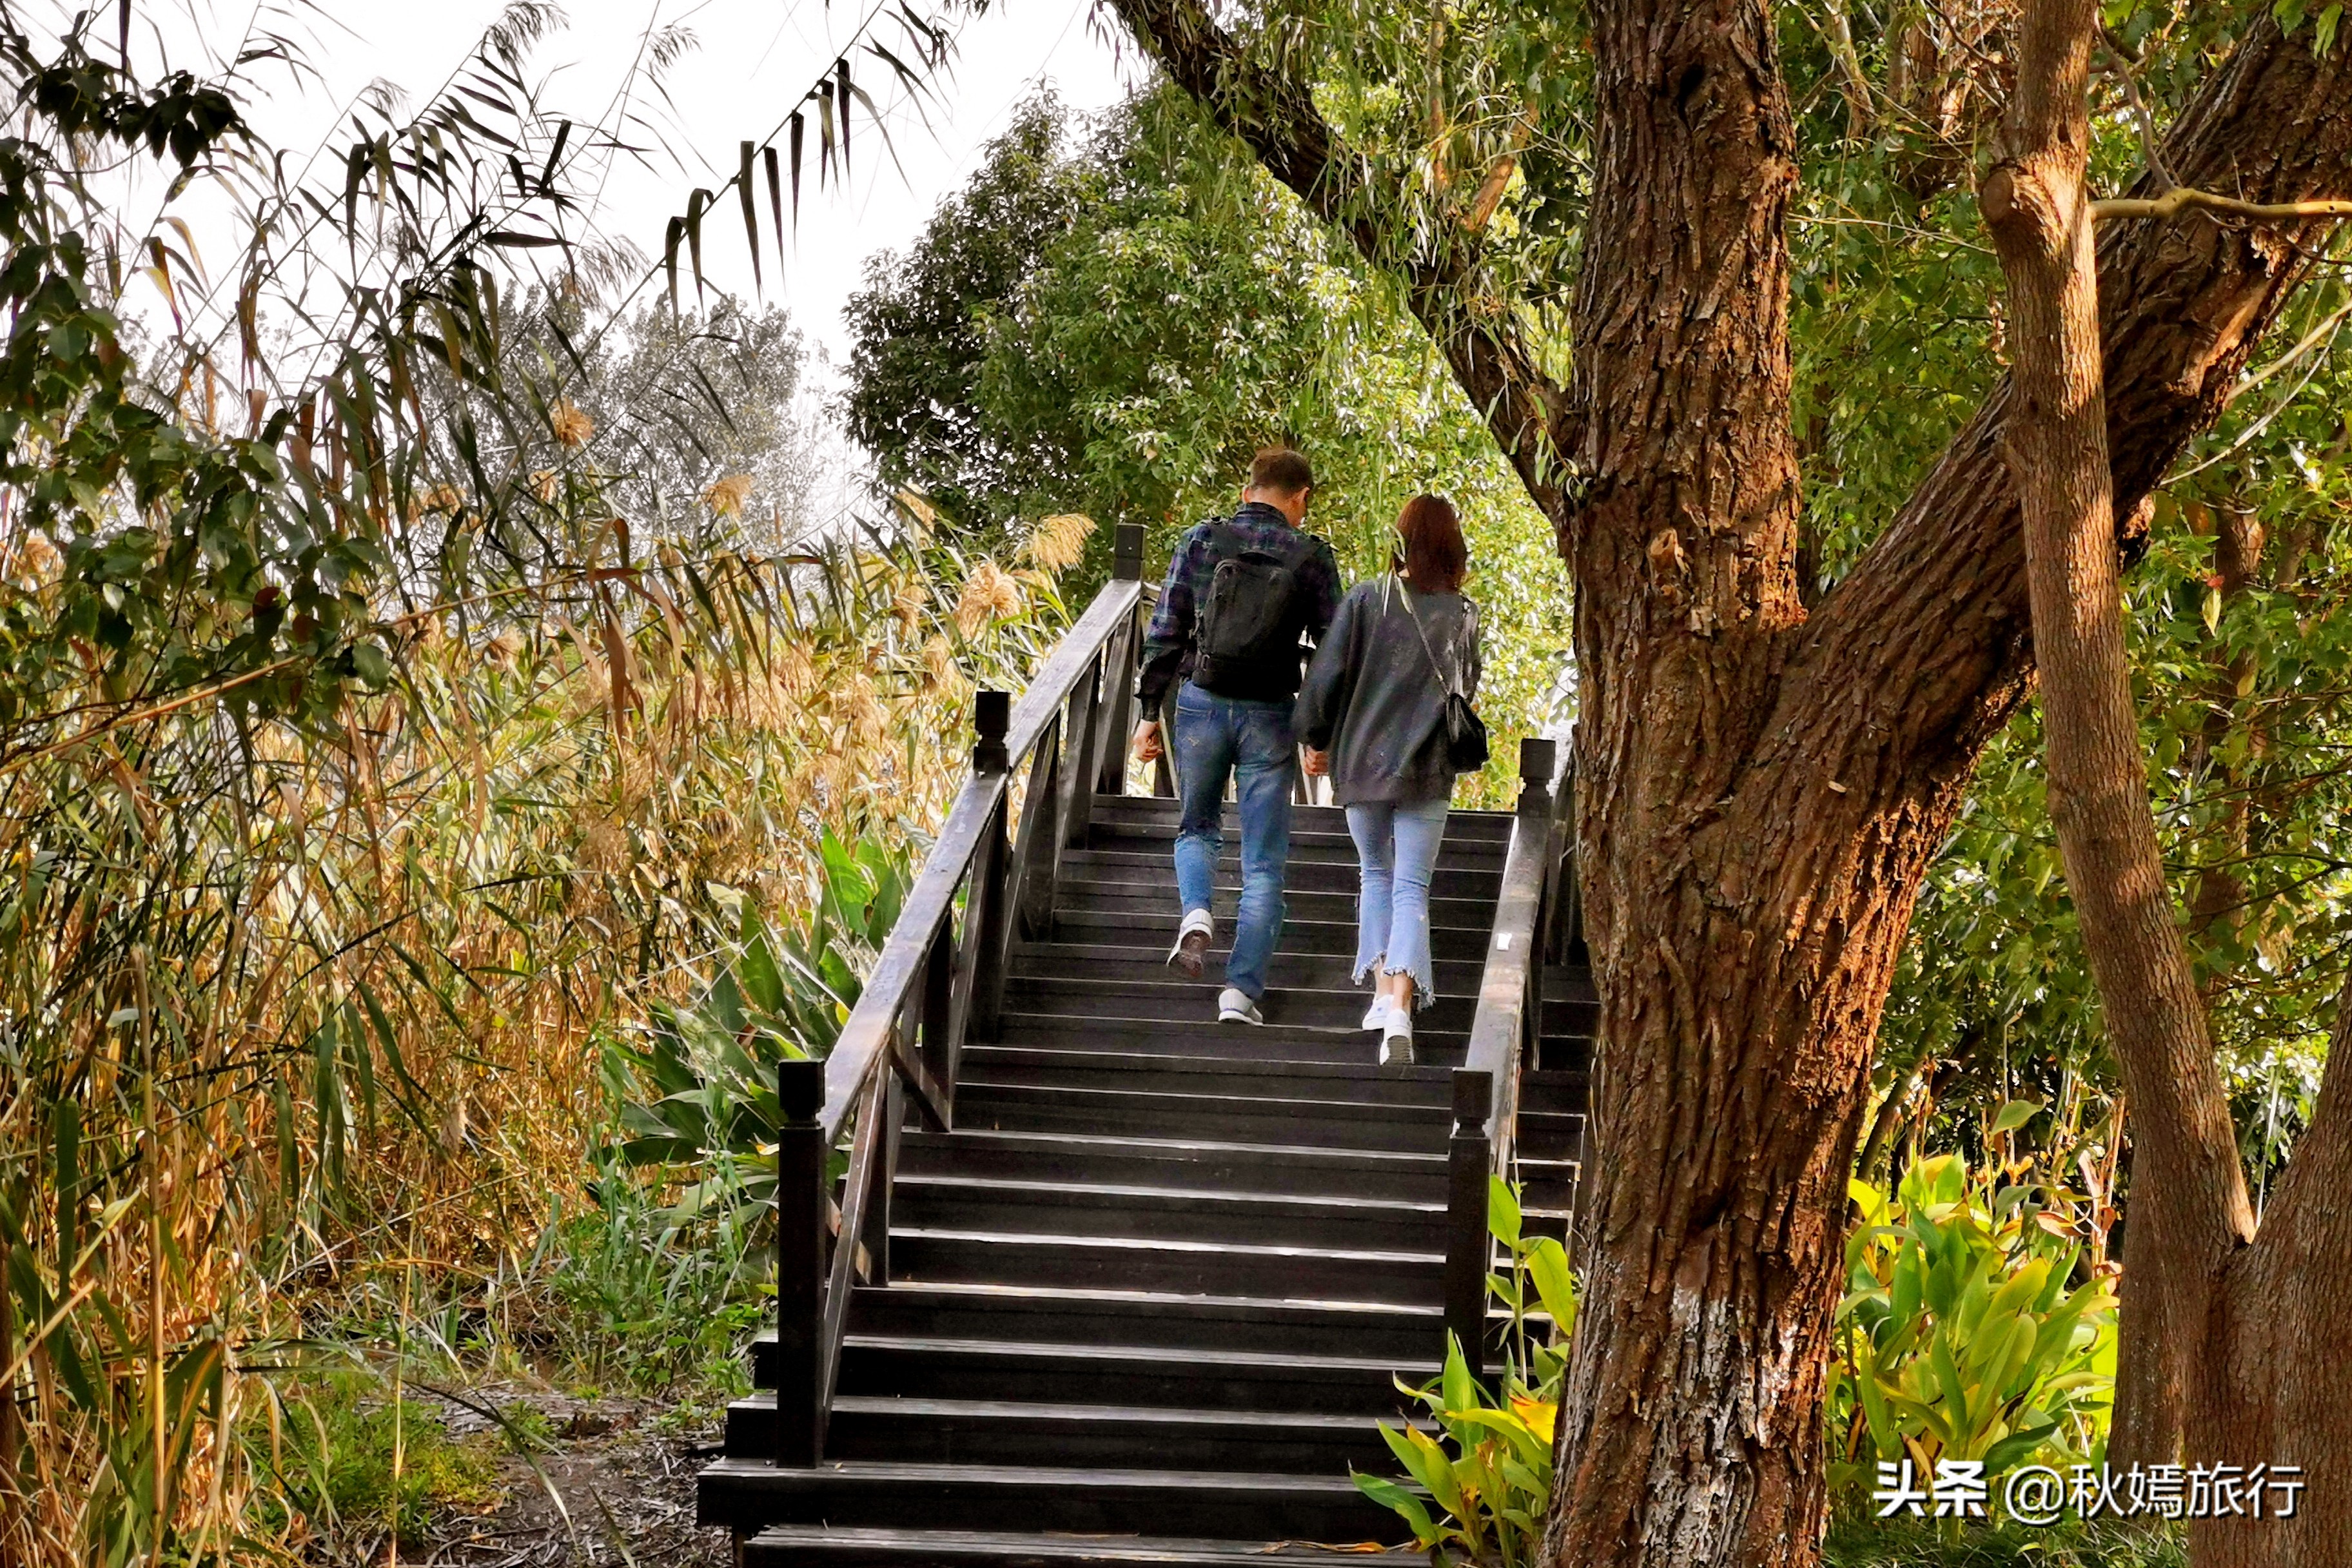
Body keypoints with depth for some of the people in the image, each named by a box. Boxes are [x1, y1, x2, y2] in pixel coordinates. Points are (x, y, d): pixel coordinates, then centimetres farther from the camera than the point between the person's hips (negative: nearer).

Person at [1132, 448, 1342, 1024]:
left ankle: (1196, 913, -8)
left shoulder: (1201, 541, 0)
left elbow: (1165, 633, 0)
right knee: (1264, 863, 5)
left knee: (1197, 828, 22)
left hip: (1201, 702, 1)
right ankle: (1242, 989, -2)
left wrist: (1150, 711, 5)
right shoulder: (1311, 557, -2)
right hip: (1270, 716, -1)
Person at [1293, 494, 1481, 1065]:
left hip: (1362, 757, 0)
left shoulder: (1366, 600, -7)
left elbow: (1328, 673, -5)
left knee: (1377, 874, 20)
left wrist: (1316, 739, 8)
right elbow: (1466, 687, 9)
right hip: (1426, 771, 0)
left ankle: (1383, 993, 15)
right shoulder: (1461, 615, -3)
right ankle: (1401, 1008, -17)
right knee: (1412, 888, 0)